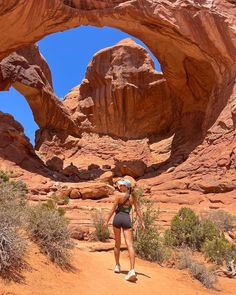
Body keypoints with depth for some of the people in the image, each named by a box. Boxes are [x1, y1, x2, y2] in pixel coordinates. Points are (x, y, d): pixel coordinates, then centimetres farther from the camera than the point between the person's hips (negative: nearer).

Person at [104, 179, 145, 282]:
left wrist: (107, 220, 1)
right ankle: (132, 270, -17)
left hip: (118, 218, -2)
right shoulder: (133, 196, 6)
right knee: (130, 245, -6)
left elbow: (113, 209, -5)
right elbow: (137, 209, 6)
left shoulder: (119, 195, -5)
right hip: (127, 219, 2)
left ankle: (117, 266, 29)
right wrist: (142, 222, 10)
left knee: (117, 243, 16)